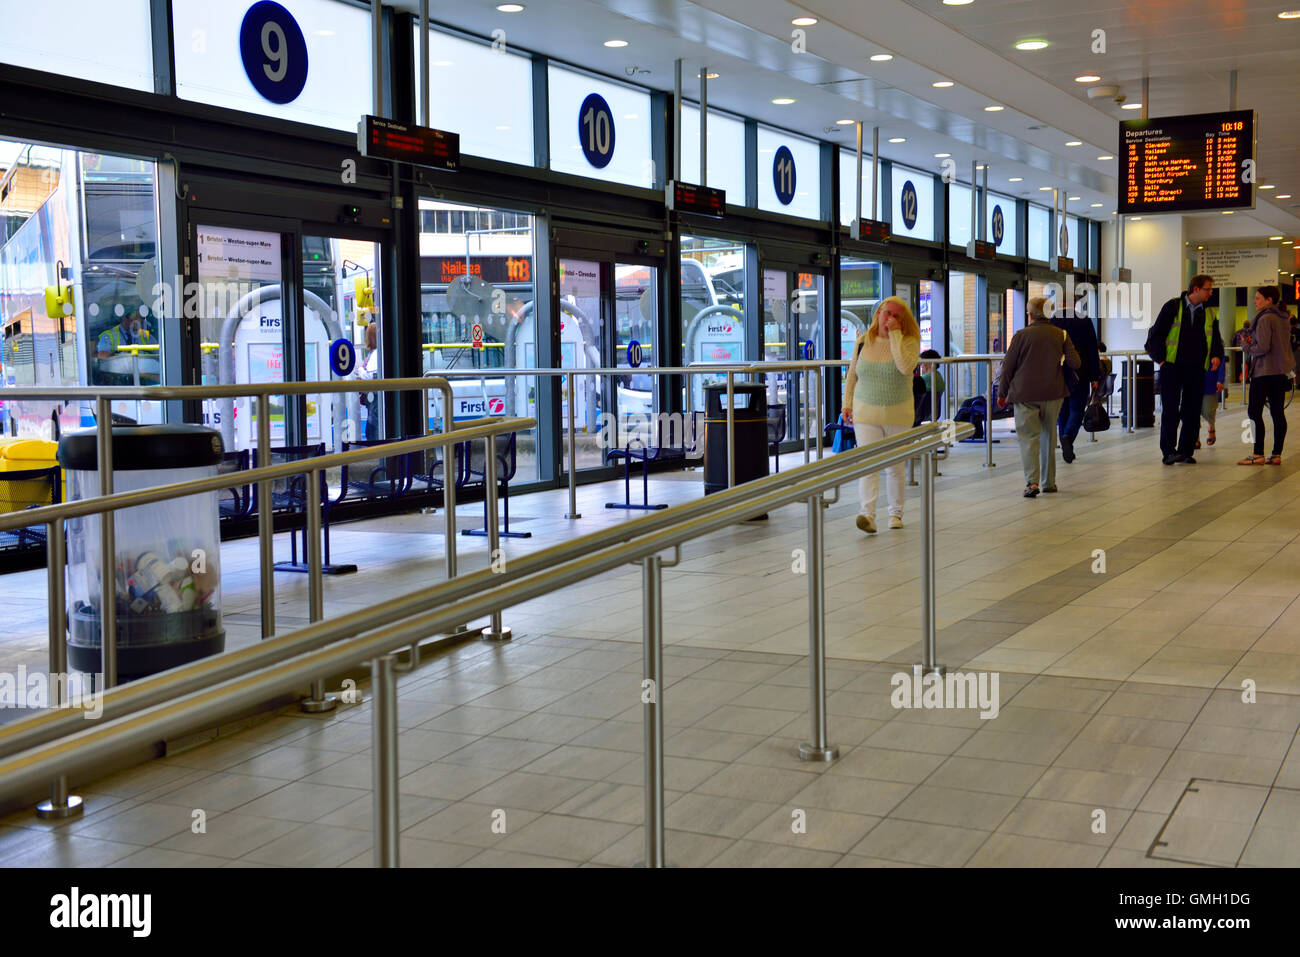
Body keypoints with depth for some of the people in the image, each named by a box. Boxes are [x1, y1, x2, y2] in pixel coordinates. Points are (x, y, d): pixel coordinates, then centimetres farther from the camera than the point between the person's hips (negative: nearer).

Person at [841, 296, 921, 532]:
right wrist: (847, 403, 8)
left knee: (894, 467, 8)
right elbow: (852, 374, 13)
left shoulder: (909, 342, -5)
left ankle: (895, 513, 24)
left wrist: (895, 334, -19)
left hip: (898, 415, -1)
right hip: (865, 413, 1)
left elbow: (905, 367, -25)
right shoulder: (863, 341, 4)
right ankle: (867, 514, -22)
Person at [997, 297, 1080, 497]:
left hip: (1025, 394, -3)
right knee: (1049, 437, 15)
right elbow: (1075, 363, 0)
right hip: (1053, 394, 3)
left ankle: (1032, 482, -17)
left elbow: (1007, 368, -3)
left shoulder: (1021, 335, -5)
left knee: (1028, 437, -1)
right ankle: (1049, 482, 20)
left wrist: (1002, 394, 8)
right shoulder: (1061, 335, 2)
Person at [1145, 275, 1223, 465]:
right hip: (1172, 367, -4)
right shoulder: (1173, 307, -1)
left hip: (1196, 370, 4)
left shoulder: (1209, 313, 12)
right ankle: (1169, 452, -2)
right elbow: (1155, 334, -1)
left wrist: (1216, 356, -1)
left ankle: (1185, 452, 11)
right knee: (1170, 411, -6)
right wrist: (1160, 359, -8)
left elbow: (1216, 340, 19)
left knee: (1192, 413, 3)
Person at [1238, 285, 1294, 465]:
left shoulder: (1265, 319, -15)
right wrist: (1253, 342, 14)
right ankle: (1276, 455, 9)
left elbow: (1263, 348, -20)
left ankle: (1258, 455, -7)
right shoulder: (1284, 318, 13)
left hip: (1264, 372, -9)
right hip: (1282, 372, 9)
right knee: (1278, 413, 8)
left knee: (1254, 412, -4)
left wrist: (1248, 347, -2)